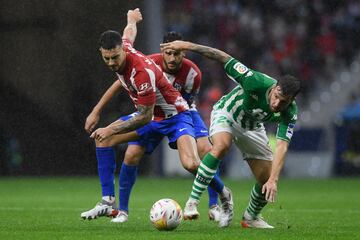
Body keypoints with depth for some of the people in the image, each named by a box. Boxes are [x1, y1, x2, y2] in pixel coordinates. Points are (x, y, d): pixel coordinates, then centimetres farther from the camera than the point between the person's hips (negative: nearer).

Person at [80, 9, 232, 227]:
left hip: (175, 116, -8)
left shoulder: (143, 72, -37)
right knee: (102, 138, -4)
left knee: (191, 164, -29)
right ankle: (108, 203, -3)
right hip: (151, 116, 8)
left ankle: (224, 194, 3)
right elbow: (129, 31, 13)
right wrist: (132, 19, 37)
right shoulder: (123, 48, -14)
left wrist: (112, 130, -25)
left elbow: (145, 117, -29)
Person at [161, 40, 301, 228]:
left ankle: (251, 218, 27)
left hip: (252, 127, 4)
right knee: (221, 146, -37)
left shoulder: (289, 113, -29)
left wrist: (273, 180, -48)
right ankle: (192, 202, -31)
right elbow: (223, 57, -33)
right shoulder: (257, 83, -38)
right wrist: (187, 45, -32)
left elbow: (282, 146, -34)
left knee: (267, 181, -3)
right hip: (226, 114, -4)